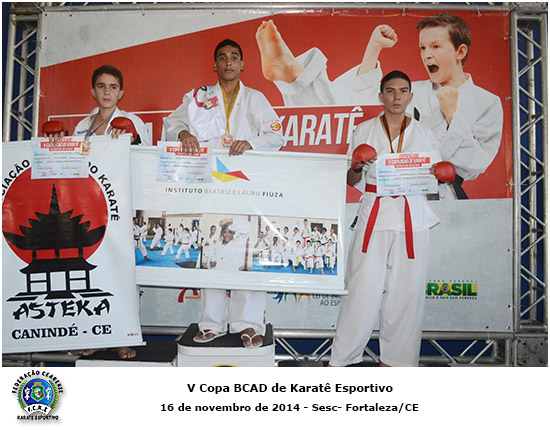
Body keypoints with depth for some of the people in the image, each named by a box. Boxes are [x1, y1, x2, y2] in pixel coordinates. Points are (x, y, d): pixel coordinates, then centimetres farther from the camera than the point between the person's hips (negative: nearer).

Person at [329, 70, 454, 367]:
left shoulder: (423, 133, 12)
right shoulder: (364, 131, 8)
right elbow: (351, 180, 10)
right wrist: (357, 167, -12)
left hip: (412, 218, 2)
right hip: (374, 215, -1)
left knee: (406, 289, 1)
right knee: (363, 289, -5)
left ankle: (394, 359, 17)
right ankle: (340, 360, 7)